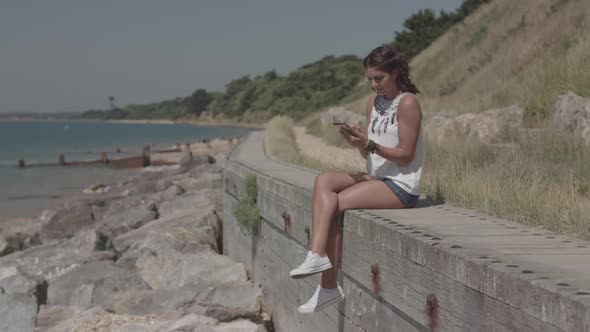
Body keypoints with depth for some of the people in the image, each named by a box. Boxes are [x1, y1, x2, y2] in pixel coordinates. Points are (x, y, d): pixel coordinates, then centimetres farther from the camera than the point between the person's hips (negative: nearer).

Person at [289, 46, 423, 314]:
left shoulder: (407, 103, -10)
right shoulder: (374, 102, 13)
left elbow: (406, 155, -13)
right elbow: (369, 155, 11)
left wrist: (370, 144, -23)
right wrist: (357, 142, -10)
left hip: (401, 185, -8)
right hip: (377, 177, 8)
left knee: (331, 204, -16)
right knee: (323, 182, -15)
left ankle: (329, 287, -11)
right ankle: (318, 255, -24)